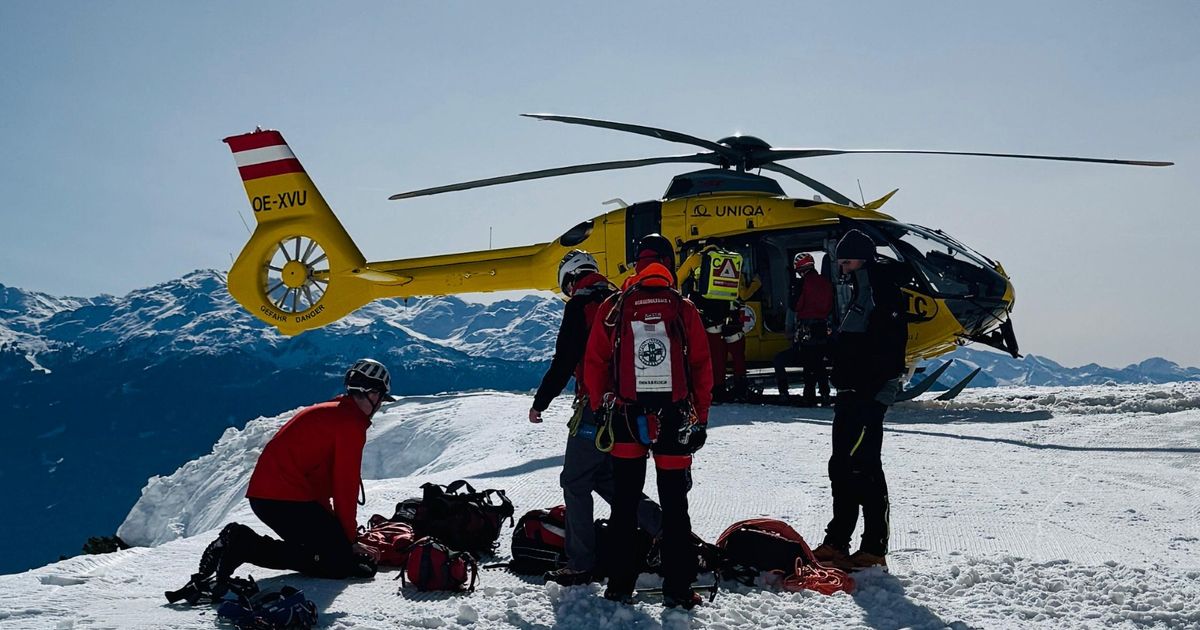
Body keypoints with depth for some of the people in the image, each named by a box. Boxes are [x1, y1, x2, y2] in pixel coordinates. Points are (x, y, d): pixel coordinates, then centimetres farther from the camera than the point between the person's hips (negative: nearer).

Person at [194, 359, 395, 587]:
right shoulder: (351, 423, -8)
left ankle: (241, 541, 1)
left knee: (328, 545, 12)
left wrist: (328, 521, 24)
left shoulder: (327, 412, 23)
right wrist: (350, 538, 1)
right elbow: (346, 485, -9)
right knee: (341, 563, -9)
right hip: (287, 500, -10)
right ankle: (245, 546, -15)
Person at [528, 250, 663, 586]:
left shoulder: (580, 304, -9)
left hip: (595, 408, -8)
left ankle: (581, 564, 6)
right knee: (605, 478, 19)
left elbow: (563, 362, -13)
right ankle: (665, 527, 11)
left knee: (575, 483, 3)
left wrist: (540, 402, -3)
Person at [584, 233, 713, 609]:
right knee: (674, 506, 9)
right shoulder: (684, 309, -3)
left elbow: (594, 364, 1)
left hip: (626, 419, 1)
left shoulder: (612, 308, -2)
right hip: (675, 421, 0)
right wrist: (701, 419, 7)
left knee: (624, 504, 12)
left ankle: (620, 585, 16)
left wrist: (600, 410, 11)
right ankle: (677, 590, 10)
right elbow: (702, 369, -1)